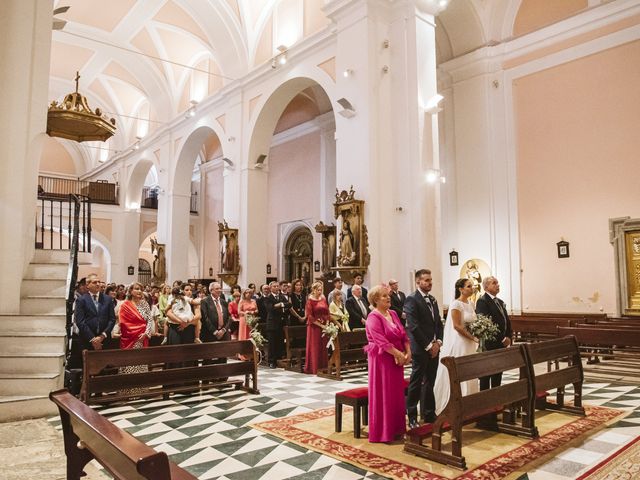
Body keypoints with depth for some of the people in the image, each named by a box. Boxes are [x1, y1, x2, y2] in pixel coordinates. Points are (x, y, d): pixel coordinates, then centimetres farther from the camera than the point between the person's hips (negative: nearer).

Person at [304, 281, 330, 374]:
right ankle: (314, 367, 10)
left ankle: (323, 367, 15)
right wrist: (320, 325, -15)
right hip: (314, 327, -5)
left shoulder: (323, 299, 9)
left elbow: (327, 312, 12)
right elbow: (310, 316, -11)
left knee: (323, 347, 7)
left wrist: (327, 324, -2)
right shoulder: (310, 300, -7)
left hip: (324, 326, 5)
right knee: (314, 347, 2)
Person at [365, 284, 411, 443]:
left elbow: (403, 334, 9)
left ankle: (395, 428, 25)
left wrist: (408, 352, -5)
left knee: (396, 393, 13)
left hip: (396, 359, 8)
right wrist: (399, 354, -20)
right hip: (381, 359, -8)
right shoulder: (373, 317, -14)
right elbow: (381, 341, -22)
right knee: (383, 395, 2)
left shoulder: (393, 314, 11)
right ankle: (383, 431, 13)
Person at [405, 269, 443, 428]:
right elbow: (413, 326, -17)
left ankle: (429, 414, 24)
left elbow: (438, 323, 15)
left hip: (434, 348, 7)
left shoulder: (432, 300, 14)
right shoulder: (411, 299, -11)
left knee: (429, 383, 14)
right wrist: (428, 346, -15)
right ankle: (412, 417, 10)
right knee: (416, 383, 1)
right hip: (420, 349, -7)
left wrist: (438, 342, 0)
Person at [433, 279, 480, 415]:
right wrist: (473, 337, -16)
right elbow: (457, 326, -18)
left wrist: (475, 339, 1)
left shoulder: (471, 303, 9)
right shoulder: (456, 304, -15)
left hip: (470, 344, 8)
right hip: (458, 343, -8)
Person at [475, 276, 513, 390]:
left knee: (498, 373, 14)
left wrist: (509, 337, 1)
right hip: (490, 345, -8)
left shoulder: (500, 302, 17)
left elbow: (507, 321, 17)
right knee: (486, 373, 1)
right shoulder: (482, 301, -13)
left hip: (502, 344, 9)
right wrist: (502, 339, -17)